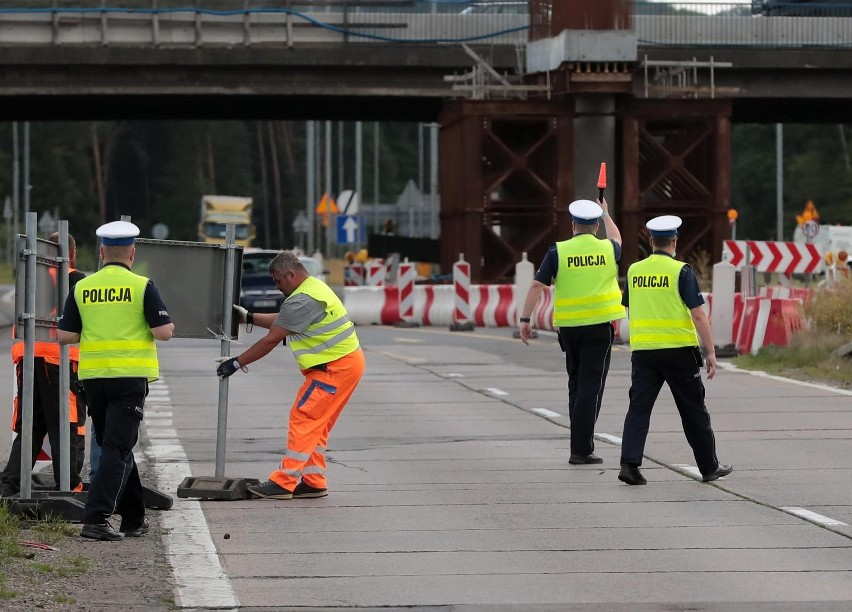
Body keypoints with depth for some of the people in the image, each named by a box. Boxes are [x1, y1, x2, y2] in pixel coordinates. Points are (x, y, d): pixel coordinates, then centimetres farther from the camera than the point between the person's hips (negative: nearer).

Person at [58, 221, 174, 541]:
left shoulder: (82, 288, 4)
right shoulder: (142, 286, -6)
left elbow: (66, 336, 4)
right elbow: (163, 331, -11)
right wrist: (168, 324, 12)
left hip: (93, 377, 4)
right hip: (130, 376, -4)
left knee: (113, 446, 16)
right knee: (117, 448, -4)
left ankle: (134, 518, 23)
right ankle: (95, 519, -17)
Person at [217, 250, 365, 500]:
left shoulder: (302, 301, -20)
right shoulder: (314, 287, 13)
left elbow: (271, 339, -17)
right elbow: (281, 319, 25)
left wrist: (237, 363, -10)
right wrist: (249, 318, 22)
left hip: (336, 368, -11)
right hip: (345, 363, 11)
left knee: (303, 420, -9)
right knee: (315, 425, 13)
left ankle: (283, 483, -10)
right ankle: (313, 482, 15)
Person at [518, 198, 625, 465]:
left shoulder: (558, 252, -3)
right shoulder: (608, 249, 2)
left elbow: (537, 285, -8)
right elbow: (617, 240, 28)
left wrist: (525, 319, -5)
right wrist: (606, 215, 45)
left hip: (569, 326, 1)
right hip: (599, 326, -1)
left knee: (576, 383, 17)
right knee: (590, 387, -2)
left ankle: (580, 442, 22)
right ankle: (581, 449, -7)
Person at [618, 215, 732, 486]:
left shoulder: (634, 271, 6)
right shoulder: (681, 271, -8)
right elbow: (698, 314, -11)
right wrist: (711, 352, -8)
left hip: (642, 350, 3)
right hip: (679, 350, -3)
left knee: (639, 407, 1)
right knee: (693, 410, 8)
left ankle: (629, 463, -13)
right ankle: (709, 466, 18)